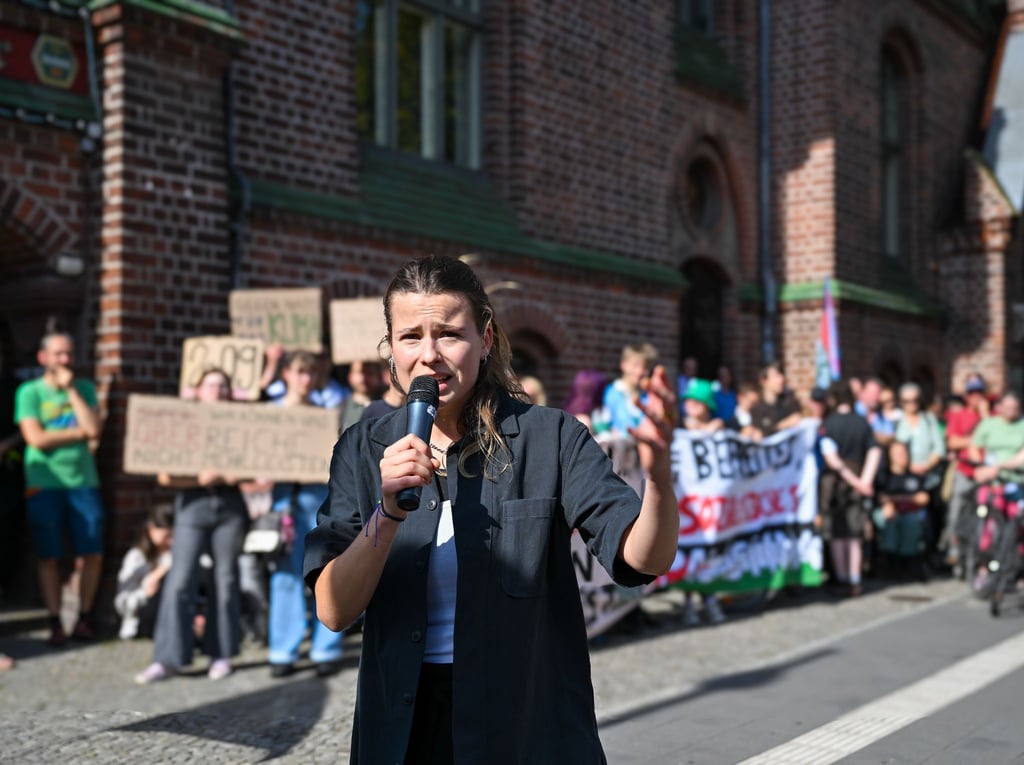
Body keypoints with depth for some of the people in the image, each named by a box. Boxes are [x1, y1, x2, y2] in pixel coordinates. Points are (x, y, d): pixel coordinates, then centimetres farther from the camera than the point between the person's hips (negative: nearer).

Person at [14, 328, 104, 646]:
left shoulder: (84, 388, 9)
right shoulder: (29, 392, 1)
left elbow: (94, 428, -6)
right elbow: (37, 439, -10)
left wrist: (71, 389, -5)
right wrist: (79, 432, -6)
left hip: (83, 481, 2)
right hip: (45, 484, -2)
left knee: (93, 554, 0)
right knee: (49, 557, 3)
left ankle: (84, 618, 14)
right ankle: (55, 623, 11)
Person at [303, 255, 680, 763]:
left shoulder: (549, 437, -9)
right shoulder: (363, 450, -2)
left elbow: (645, 559, -19)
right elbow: (334, 612, -8)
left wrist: (659, 475, -38)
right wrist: (390, 513, -24)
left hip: (531, 722, -2)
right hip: (404, 723, 2)